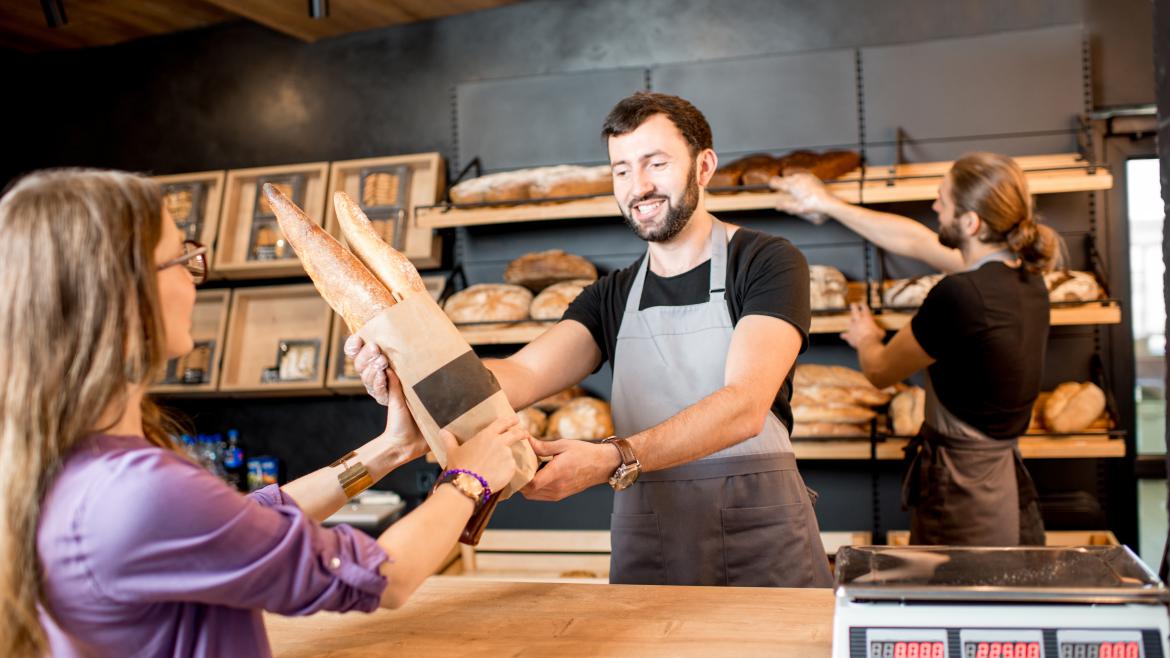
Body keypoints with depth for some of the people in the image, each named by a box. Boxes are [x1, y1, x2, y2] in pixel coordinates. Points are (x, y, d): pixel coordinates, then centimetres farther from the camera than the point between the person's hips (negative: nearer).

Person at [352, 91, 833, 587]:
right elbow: (524, 374, -8)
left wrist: (612, 460, -33)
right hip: (645, 540, 4)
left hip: (760, 533, -3)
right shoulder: (613, 296, 9)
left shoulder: (768, 262, -6)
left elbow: (744, 406, -20)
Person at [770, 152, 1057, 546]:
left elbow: (880, 371, -9)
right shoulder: (1025, 274, 2)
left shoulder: (960, 295, -24)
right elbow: (916, 241, 14)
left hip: (963, 494, -8)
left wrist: (865, 338, 14)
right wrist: (828, 205, 21)